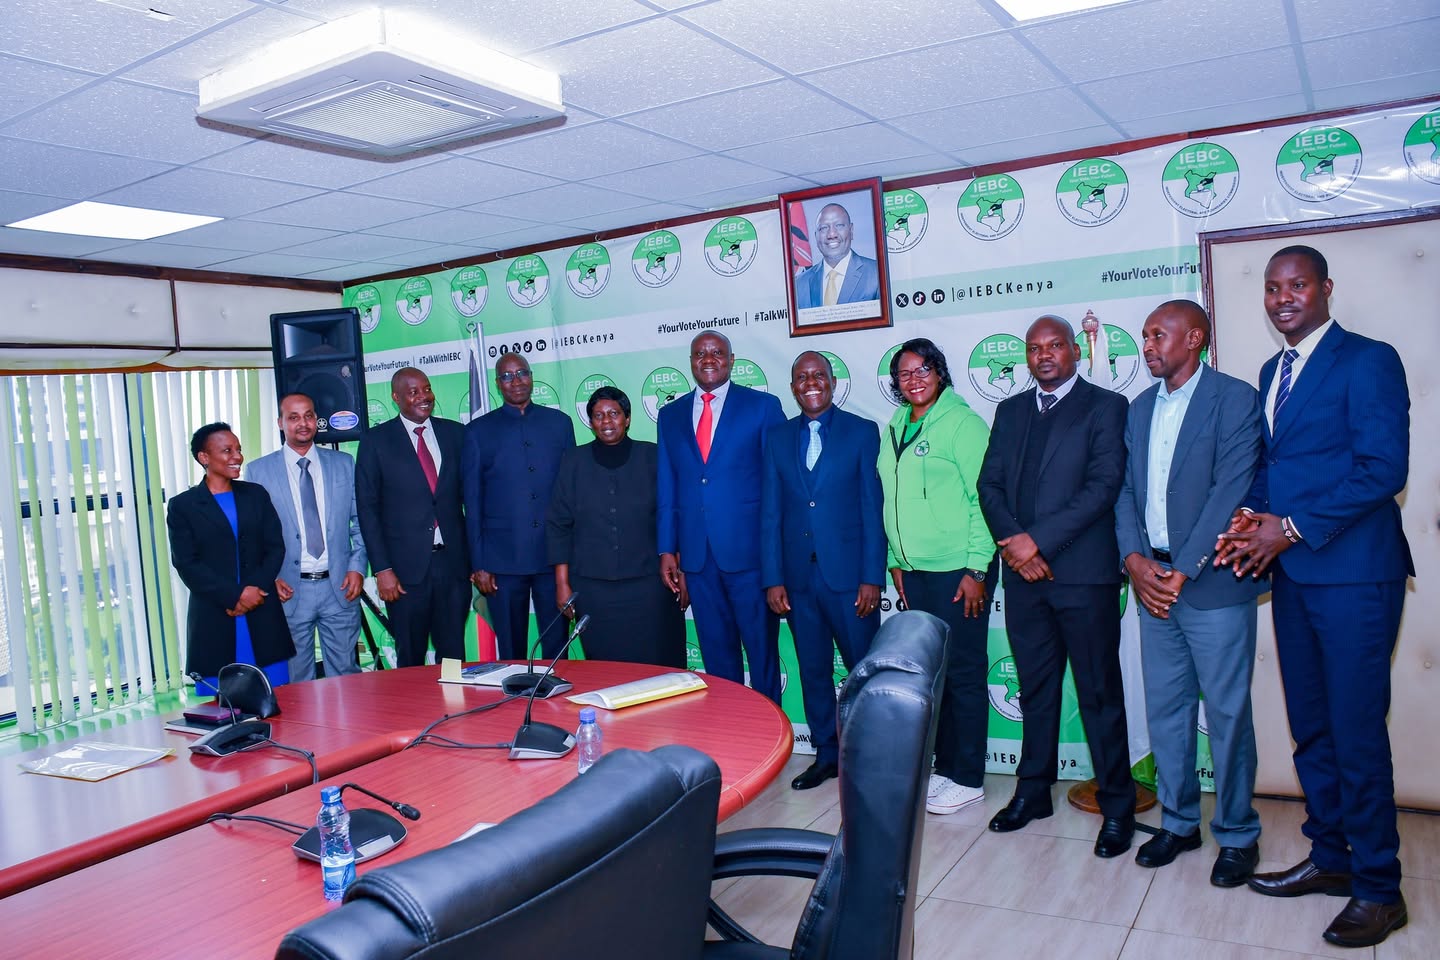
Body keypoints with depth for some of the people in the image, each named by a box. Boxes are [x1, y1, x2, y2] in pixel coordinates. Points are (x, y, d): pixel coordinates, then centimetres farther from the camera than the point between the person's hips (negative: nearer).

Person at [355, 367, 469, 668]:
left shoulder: (455, 433, 7)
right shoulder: (377, 441, 1)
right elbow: (367, 507, -1)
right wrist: (381, 569, -7)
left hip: (453, 563, 2)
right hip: (405, 567, -2)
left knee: (454, 655, 7)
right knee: (410, 659, 8)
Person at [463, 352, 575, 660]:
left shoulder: (559, 422, 9)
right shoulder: (478, 431, 6)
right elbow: (472, 501, 5)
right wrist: (478, 564, 0)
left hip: (555, 555, 1)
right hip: (503, 560, -1)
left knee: (557, 646, 7)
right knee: (510, 651, 7)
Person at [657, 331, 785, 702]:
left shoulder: (763, 406, 1)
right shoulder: (671, 415, 13)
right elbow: (666, 486, 13)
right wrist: (666, 549, 7)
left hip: (748, 548, -3)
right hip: (696, 553, 3)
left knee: (762, 649, 5)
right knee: (717, 652, 12)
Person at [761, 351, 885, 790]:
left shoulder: (862, 432, 1)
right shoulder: (777, 437, 9)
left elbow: (872, 509, -3)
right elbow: (770, 513, 7)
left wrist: (872, 577, -9)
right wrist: (772, 579, 1)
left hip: (848, 574, -3)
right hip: (799, 576, 3)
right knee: (813, 671, 12)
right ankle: (826, 754, 25)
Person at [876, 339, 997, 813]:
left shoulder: (962, 422, -7)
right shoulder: (895, 429, 12)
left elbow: (983, 498, -11)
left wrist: (976, 569, -15)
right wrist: (896, 562, 13)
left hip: (957, 569, -6)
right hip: (913, 570, 6)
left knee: (963, 672, 1)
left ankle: (967, 778, 13)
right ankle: (943, 766, 25)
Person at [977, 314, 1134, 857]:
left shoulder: (1105, 406, 0)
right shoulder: (1010, 411, 15)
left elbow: (1104, 485, -11)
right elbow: (989, 485, 9)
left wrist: (1038, 540, -15)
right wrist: (1012, 544, -7)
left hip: (1084, 572, -4)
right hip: (1023, 572, 5)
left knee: (1100, 693, 2)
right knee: (1035, 688, 14)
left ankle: (1117, 806, 14)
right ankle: (1033, 791, 26)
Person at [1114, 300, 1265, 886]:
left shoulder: (1235, 399, -6)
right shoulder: (1139, 409, 14)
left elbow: (1231, 492, -14)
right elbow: (1126, 491, 11)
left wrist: (1183, 571, -16)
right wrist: (1134, 559, -5)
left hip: (1213, 585, -6)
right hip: (1153, 580, 6)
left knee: (1227, 712, 4)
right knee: (1164, 709, 12)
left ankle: (1237, 834, 20)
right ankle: (1178, 822, 27)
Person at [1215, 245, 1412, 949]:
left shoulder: (1368, 361, -8)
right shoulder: (1273, 372, 16)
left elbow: (1383, 468, -16)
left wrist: (1290, 526, -17)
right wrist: (1251, 514, -1)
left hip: (1351, 573, -7)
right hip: (1291, 572, 8)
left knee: (1357, 734, -1)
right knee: (1310, 728, 14)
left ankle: (1377, 889, 13)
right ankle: (1329, 858, 28)